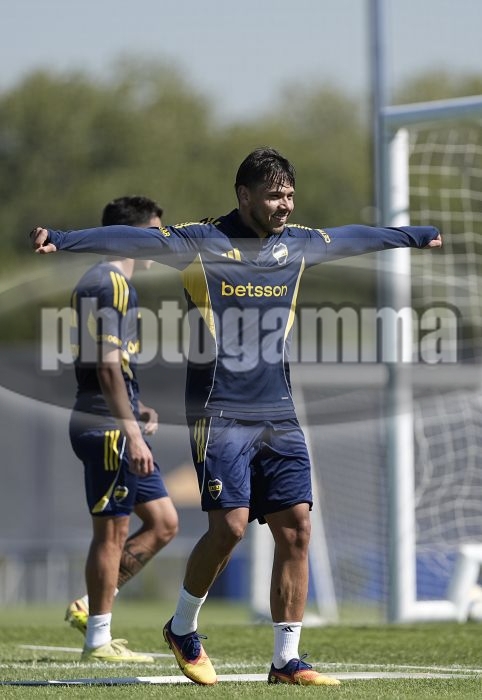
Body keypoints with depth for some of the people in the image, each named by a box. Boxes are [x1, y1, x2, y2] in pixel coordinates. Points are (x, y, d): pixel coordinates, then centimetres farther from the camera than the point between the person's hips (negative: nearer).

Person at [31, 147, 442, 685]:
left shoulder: (298, 245, 11)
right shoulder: (203, 243, -6)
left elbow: (356, 237, 29)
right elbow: (134, 240, -17)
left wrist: (417, 235, 44)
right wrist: (61, 240, -30)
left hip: (278, 414, 6)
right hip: (220, 413, -6)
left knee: (295, 526, -2)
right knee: (229, 524, -14)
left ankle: (286, 660, 6)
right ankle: (182, 629, 12)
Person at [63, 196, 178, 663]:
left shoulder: (101, 282, 18)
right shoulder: (110, 284, -14)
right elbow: (108, 366, -21)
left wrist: (134, 410, 16)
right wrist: (132, 431, -23)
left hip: (113, 428, 10)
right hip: (108, 429, -10)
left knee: (163, 523, 11)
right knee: (111, 532, -4)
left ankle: (91, 607, 15)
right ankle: (98, 640, 3)